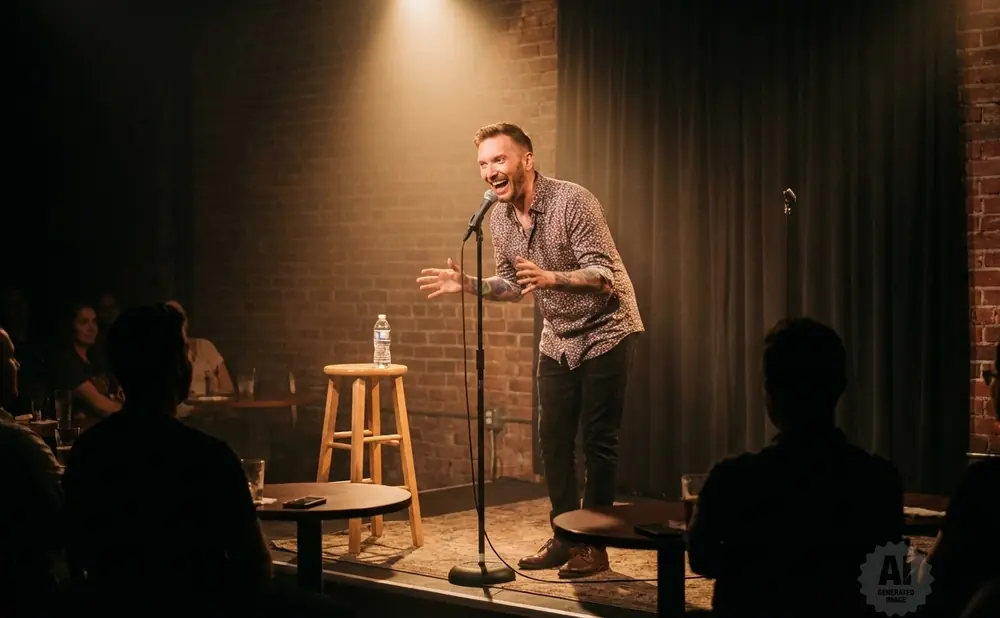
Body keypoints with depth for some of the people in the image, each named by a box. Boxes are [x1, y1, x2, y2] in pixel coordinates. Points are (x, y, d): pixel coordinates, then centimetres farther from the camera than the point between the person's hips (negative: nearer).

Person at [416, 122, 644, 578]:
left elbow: (604, 277, -28)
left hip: (606, 332, -7)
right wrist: (468, 285, -8)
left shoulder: (573, 201, -23)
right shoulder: (499, 216, -1)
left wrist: (550, 278, -44)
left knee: (597, 440, -3)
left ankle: (594, 545, 7)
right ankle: (565, 538, 18)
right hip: (558, 337, 7)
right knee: (553, 438, 7)